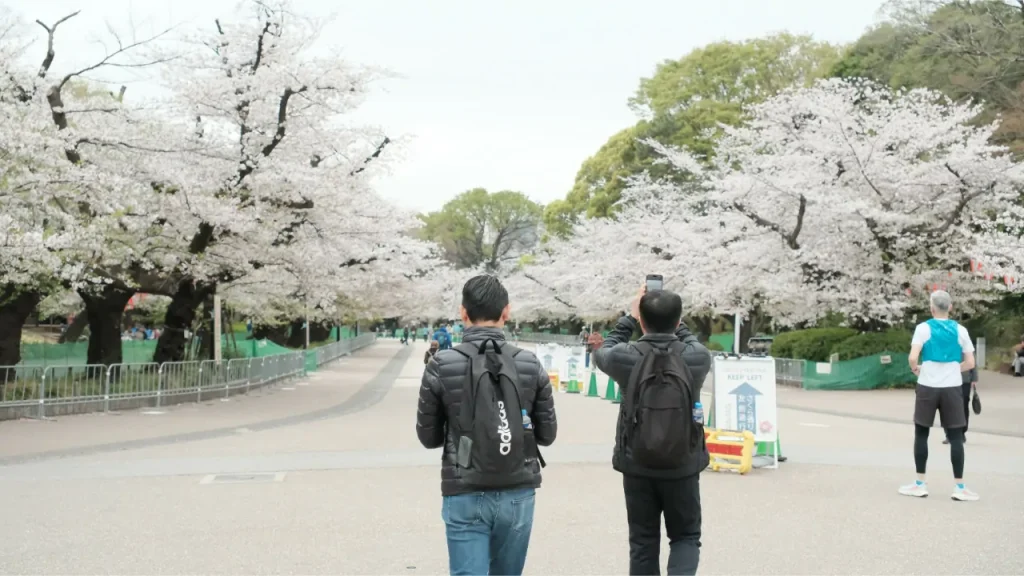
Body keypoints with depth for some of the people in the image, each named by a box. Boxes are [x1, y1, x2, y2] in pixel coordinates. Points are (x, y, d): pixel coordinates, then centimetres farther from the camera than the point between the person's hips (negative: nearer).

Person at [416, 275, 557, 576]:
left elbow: (428, 437, 0)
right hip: (518, 495, 3)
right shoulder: (530, 365, -3)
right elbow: (547, 434, 4)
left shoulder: (441, 365, -8)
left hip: (466, 496, -2)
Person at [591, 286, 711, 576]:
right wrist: (674, 320, 19)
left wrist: (629, 318, 16)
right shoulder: (696, 357, -13)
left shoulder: (626, 357, -14)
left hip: (637, 468, 0)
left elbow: (603, 353, 11)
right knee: (686, 537, 16)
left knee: (643, 543, 13)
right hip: (683, 467, 0)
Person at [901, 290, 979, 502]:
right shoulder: (960, 330, 3)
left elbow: (913, 358, -13)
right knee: (956, 437, 5)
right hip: (952, 388, 1)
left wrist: (916, 369, 8)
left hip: (927, 387, -1)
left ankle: (920, 484, 11)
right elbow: (970, 363, 4)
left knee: (921, 434, 9)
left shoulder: (923, 328, -4)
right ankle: (959, 486, 4)